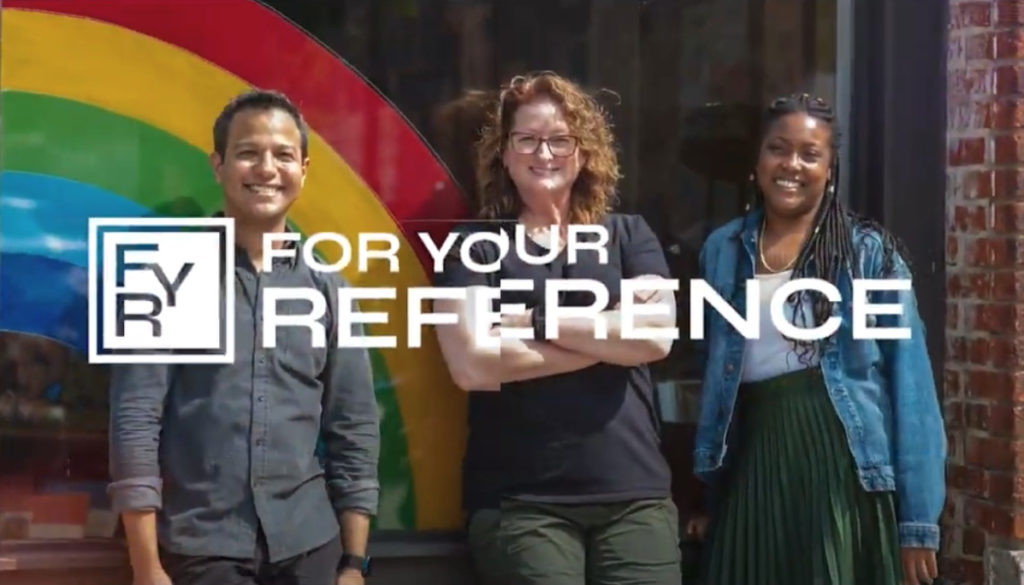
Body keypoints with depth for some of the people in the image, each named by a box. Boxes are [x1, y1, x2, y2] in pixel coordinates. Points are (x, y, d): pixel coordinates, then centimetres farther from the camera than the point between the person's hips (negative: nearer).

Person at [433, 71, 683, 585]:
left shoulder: (628, 235, 12)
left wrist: (536, 322, -8)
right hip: (526, 501, -2)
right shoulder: (475, 245, 4)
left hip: (635, 494, 2)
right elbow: (472, 365, -11)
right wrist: (610, 334, -6)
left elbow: (656, 335, -6)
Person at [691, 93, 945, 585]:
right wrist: (706, 479, 9)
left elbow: (910, 384, -5)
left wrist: (918, 520, -10)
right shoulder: (722, 250, 9)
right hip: (751, 464, 3)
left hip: (841, 464, -3)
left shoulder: (869, 251, -2)